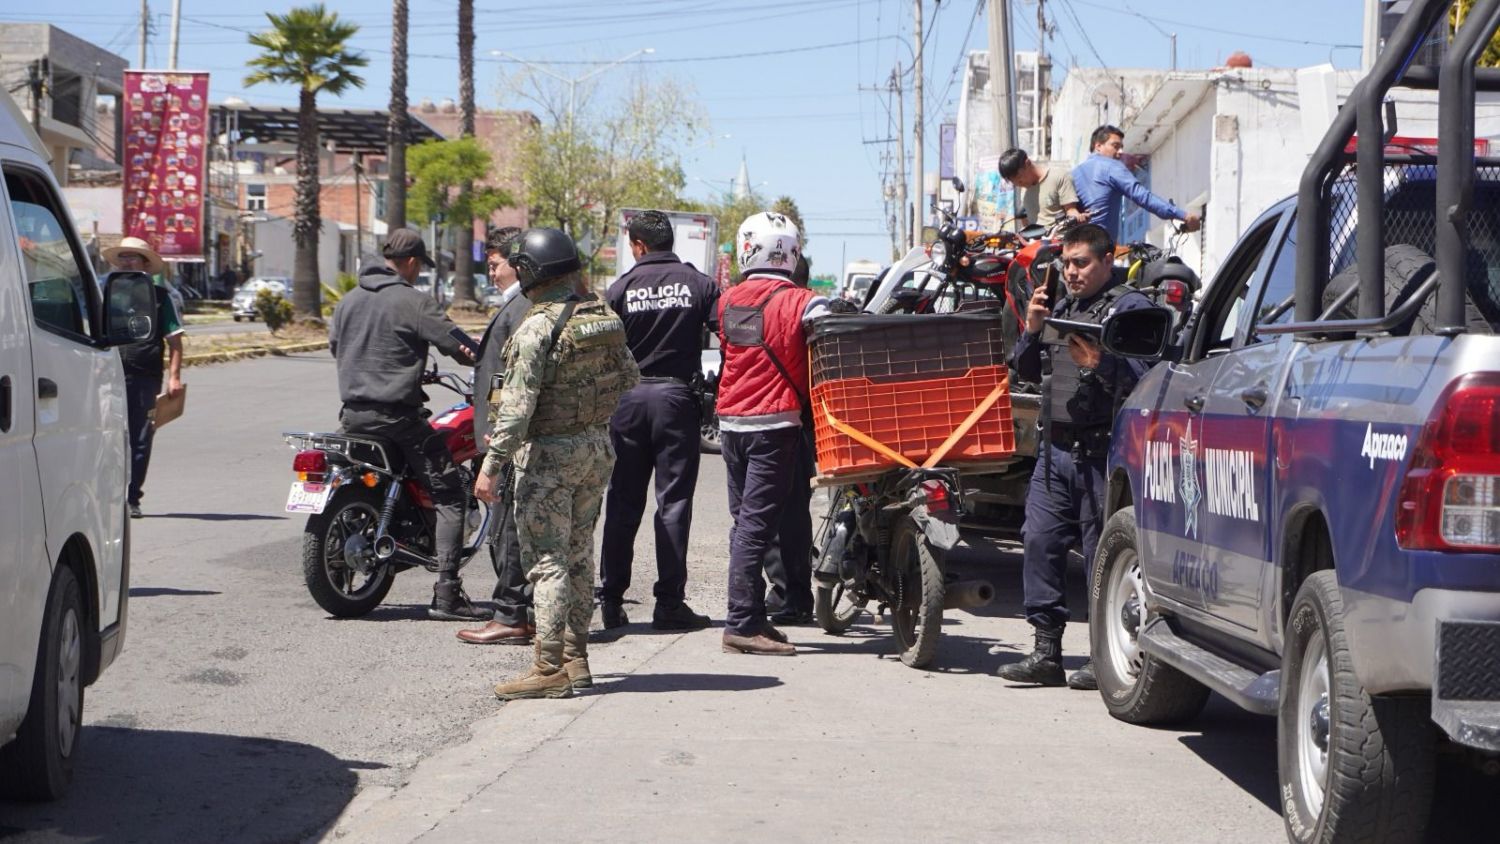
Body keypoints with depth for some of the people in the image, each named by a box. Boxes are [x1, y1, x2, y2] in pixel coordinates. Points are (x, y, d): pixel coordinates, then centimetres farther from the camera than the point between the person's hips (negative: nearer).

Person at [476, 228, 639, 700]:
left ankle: (550, 669, -7)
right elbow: (629, 378, 16)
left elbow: (518, 405, -21)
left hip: (549, 453, -8)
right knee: (579, 555, 15)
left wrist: (492, 465, -18)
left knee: (547, 559, -5)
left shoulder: (537, 328, -18)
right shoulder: (605, 318, 5)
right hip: (597, 448, 8)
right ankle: (576, 657, 21)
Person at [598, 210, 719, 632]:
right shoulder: (700, 284, 0)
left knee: (623, 501, 8)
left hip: (629, 397, 1)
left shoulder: (621, 288, -1)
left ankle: (611, 598, 10)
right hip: (677, 397, -1)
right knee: (673, 501, 2)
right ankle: (669, 601, 0)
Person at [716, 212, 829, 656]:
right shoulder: (799, 302, -11)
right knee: (757, 523, -6)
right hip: (775, 423, -6)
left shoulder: (728, 302, 7)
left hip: (731, 420, 6)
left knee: (745, 520, 14)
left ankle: (751, 616, 16)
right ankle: (742, 623, -7)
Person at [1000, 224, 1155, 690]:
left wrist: (1099, 364, -31)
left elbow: (1142, 378, -16)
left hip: (1101, 453, -8)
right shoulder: (1062, 307, 20)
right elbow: (1027, 371, 20)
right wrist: (1032, 331, 4)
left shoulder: (1131, 307, -4)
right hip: (1056, 449, 8)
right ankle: (1046, 651, 9)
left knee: (1102, 555, -4)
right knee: (1040, 541, 4)